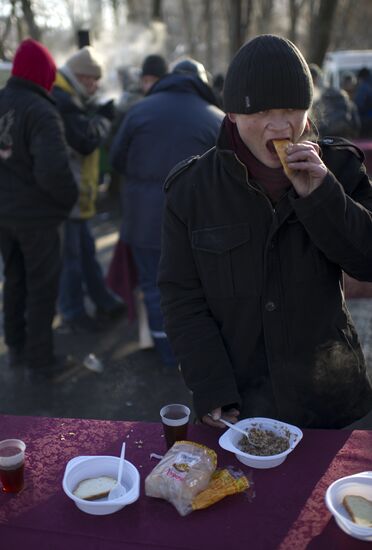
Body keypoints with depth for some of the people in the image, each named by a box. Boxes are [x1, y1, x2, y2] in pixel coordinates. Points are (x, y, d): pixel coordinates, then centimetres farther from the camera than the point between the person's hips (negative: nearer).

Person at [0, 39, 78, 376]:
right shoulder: (41, 112, -21)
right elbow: (53, 170, -29)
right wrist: (69, 197, -11)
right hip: (37, 214, -7)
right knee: (42, 286, 7)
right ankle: (40, 358, 18)